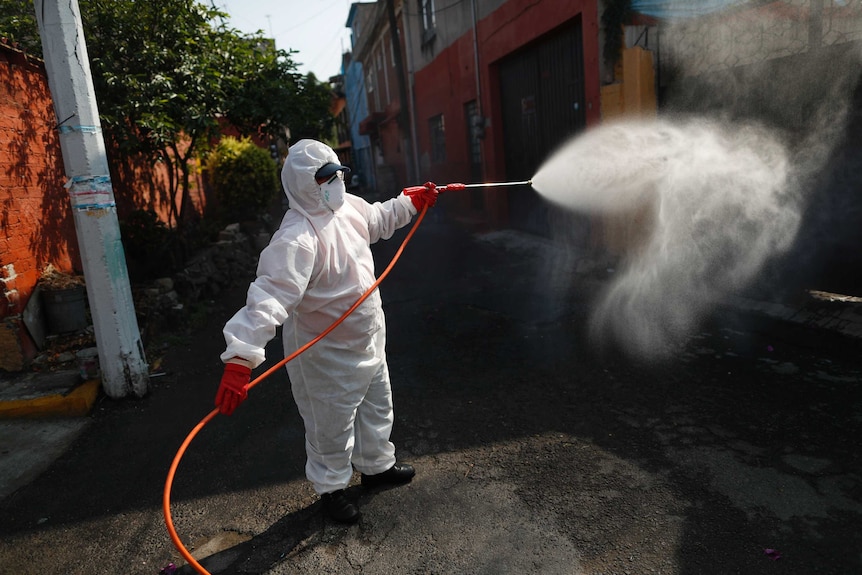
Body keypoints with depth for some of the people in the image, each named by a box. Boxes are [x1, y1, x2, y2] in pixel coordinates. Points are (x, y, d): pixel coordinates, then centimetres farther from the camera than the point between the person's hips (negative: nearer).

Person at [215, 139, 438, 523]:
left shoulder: (350, 206, -5)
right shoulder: (296, 239, -33)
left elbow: (378, 219, 20)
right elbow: (269, 297, -43)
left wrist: (412, 202, 17)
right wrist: (240, 358, -51)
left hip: (367, 339, 9)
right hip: (327, 353, -9)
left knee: (377, 405, 26)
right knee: (333, 424, 11)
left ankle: (377, 465, 52)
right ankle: (330, 488, 39)